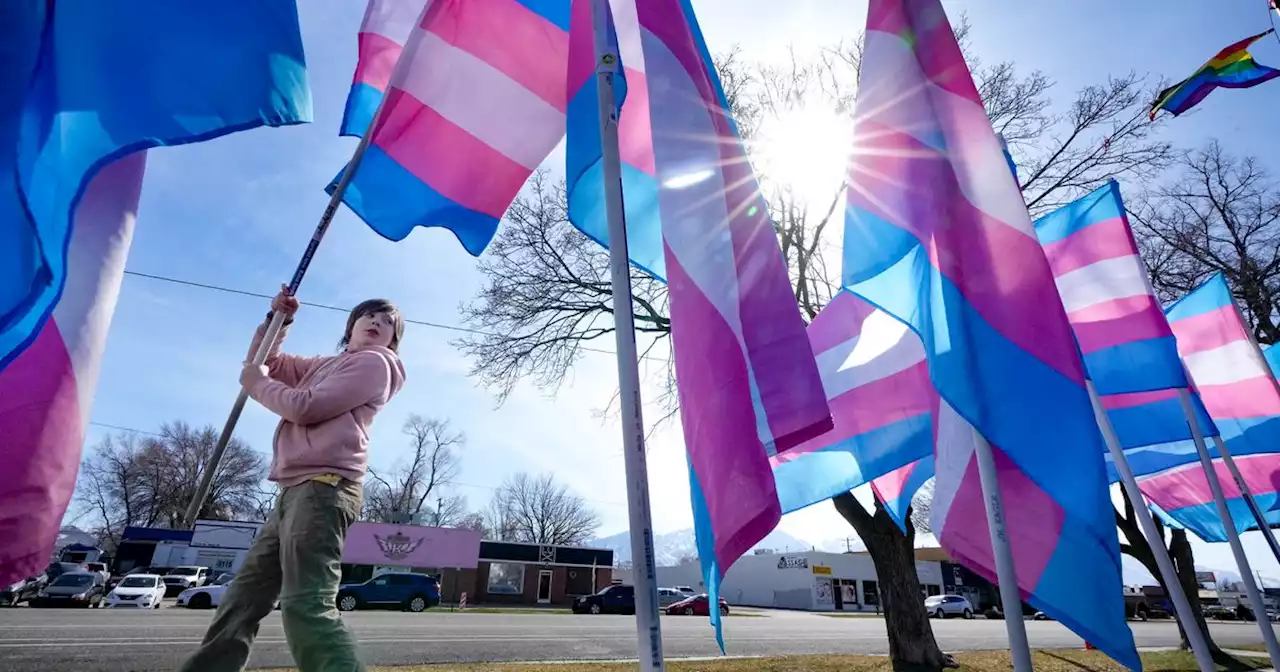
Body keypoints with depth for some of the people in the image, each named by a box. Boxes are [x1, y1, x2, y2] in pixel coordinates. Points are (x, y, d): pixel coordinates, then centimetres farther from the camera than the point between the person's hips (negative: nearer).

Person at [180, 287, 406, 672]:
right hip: (296, 491, 10)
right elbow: (265, 362, 33)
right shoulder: (326, 365, 28)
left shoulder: (376, 362, -1)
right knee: (243, 599, 16)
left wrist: (257, 383, 7)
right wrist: (278, 319, 18)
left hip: (323, 488, -10)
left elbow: (306, 407, -10)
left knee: (306, 605, -22)